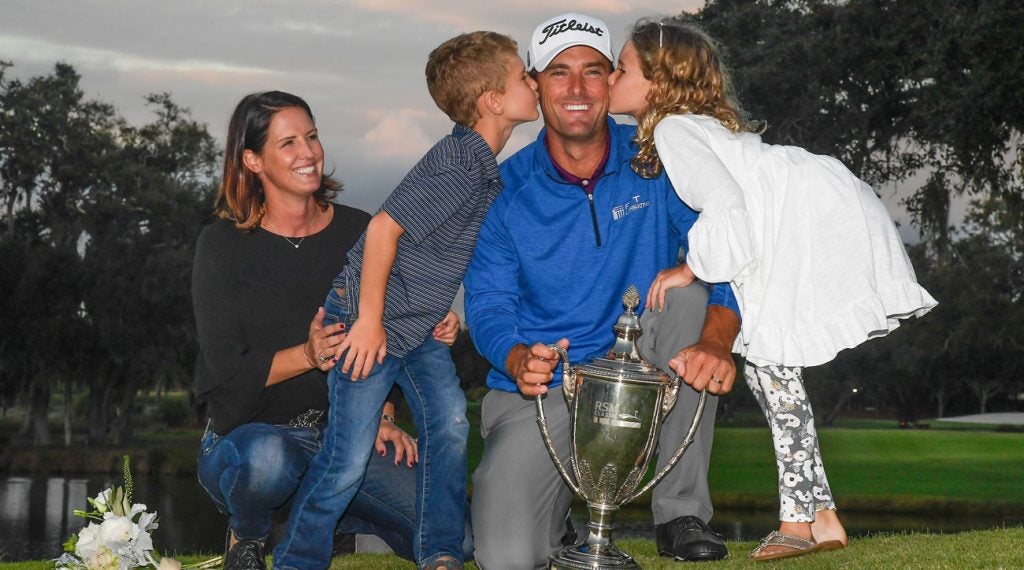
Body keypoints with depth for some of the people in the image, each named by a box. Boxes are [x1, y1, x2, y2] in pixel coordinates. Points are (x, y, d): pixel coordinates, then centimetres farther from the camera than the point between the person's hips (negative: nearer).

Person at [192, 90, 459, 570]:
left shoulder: (360, 233, 3)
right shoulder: (223, 245, -6)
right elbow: (227, 371, -12)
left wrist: (381, 416, -7)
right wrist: (307, 355, -29)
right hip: (247, 431, -3)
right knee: (268, 458, -41)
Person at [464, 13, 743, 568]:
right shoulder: (504, 189, -6)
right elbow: (487, 306, -8)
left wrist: (717, 339, -36)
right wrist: (519, 361, -32)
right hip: (538, 391, -1)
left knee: (686, 290, -29)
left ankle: (682, 510, -16)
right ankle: (560, 505, 19)